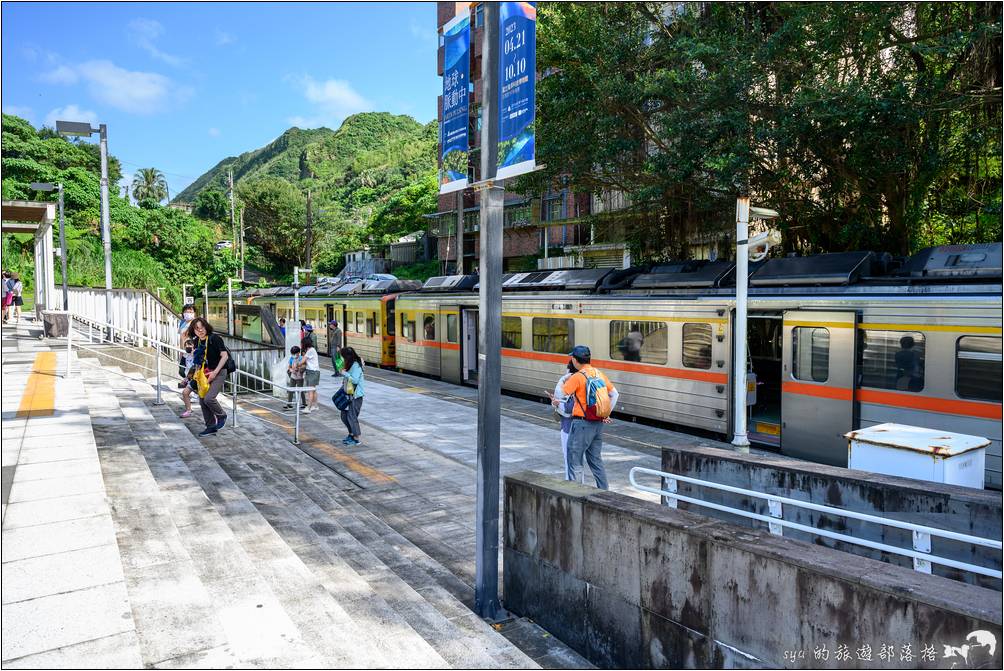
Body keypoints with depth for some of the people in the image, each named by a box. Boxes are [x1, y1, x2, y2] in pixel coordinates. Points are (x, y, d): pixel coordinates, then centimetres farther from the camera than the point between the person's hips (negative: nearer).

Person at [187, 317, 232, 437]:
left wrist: (215, 372, -18)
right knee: (202, 401, 6)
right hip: (206, 373, 7)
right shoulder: (197, 342, 4)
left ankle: (221, 416, 9)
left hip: (219, 372, -7)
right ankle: (211, 427, 20)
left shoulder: (214, 338, -16)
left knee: (209, 398, -19)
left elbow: (225, 356, -17)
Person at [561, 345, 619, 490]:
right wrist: (607, 413, 14)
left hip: (582, 423, -7)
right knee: (596, 460, 18)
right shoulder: (600, 374, 6)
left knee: (574, 461, 2)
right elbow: (614, 394, 12)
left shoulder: (577, 377, -15)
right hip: (598, 423, 7)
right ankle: (604, 491, 23)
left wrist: (565, 381, 8)